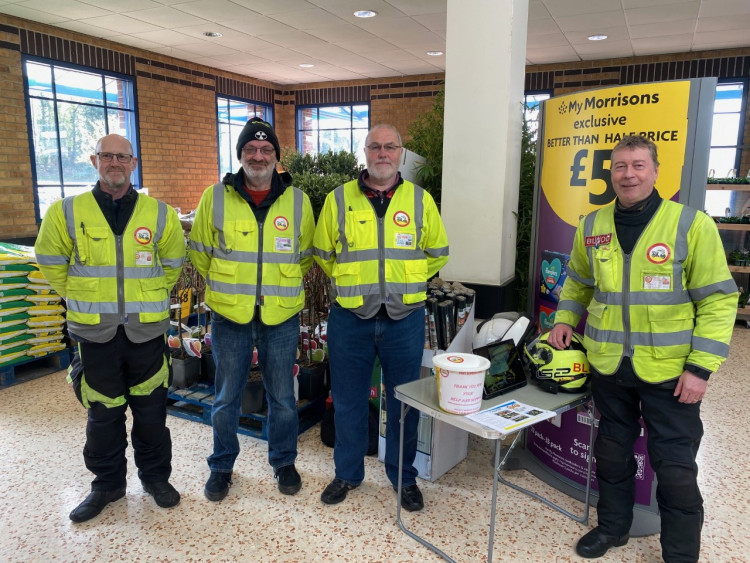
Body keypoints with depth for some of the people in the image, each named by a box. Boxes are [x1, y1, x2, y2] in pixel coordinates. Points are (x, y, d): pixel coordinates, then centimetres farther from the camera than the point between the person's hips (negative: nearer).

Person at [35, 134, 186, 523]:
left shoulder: (160, 214, 0)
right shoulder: (66, 213, -3)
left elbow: (172, 263, 13)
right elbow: (51, 262, 10)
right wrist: (83, 298, 8)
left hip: (147, 331, 1)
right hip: (95, 332, 0)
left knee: (151, 410, 11)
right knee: (103, 414, 12)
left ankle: (155, 476, 31)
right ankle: (107, 483, 31)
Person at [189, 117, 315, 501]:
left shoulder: (297, 200, 0)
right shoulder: (215, 197, -2)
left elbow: (306, 255, 11)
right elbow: (200, 252, 9)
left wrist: (282, 284, 8)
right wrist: (228, 285, 9)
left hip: (281, 316, 1)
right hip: (229, 315, 0)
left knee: (282, 397, 13)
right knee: (226, 397, 12)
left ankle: (283, 462, 34)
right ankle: (222, 466, 33)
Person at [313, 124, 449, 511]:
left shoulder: (421, 200, 2)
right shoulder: (339, 199, 1)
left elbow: (437, 253, 12)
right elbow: (323, 254, 11)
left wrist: (405, 282, 10)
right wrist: (351, 282, 9)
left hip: (405, 319, 0)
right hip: (350, 318, 0)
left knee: (404, 403, 12)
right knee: (348, 401, 13)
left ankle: (403, 477, 32)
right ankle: (347, 473, 34)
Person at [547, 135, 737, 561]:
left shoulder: (692, 224, -10)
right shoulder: (592, 227, 2)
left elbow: (718, 300, -9)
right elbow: (577, 283, 18)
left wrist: (701, 367, -13)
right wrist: (565, 319, 3)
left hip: (670, 371, -3)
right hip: (608, 366, 4)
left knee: (675, 468, 7)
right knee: (612, 453, 19)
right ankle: (613, 526, 41)